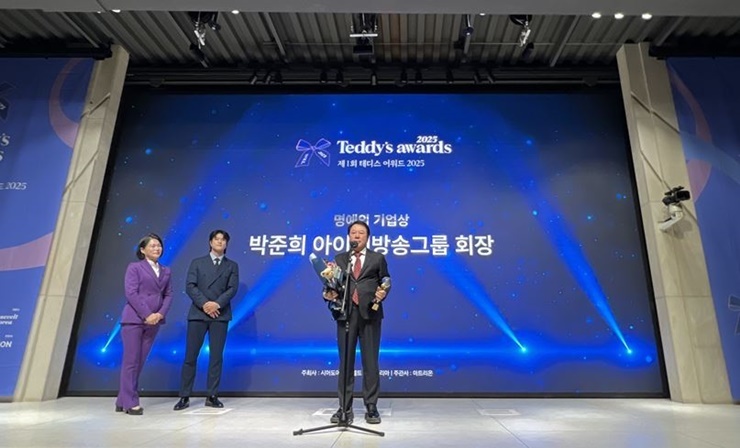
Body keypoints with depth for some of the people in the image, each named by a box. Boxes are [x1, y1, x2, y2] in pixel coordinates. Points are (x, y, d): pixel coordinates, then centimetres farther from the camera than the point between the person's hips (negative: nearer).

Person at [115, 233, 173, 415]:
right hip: (134, 319, -5)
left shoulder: (166, 271, 14)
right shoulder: (134, 267, -1)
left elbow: (168, 294, 9)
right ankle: (130, 402, 5)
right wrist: (147, 315, -16)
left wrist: (161, 314, -7)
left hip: (154, 321, 5)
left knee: (140, 361, 8)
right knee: (131, 361, -2)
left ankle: (122, 401, 18)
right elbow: (131, 293, -10)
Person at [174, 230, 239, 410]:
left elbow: (232, 289, 0)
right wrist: (204, 304, -14)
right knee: (190, 356, 1)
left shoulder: (232, 266, 11)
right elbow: (190, 286, -1)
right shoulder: (197, 262, 11)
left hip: (220, 315, 0)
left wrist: (217, 304, -15)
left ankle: (212, 396, 10)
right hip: (198, 313, 0)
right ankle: (184, 397, 11)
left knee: (216, 356, 2)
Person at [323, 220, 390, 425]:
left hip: (369, 314, -1)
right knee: (345, 361, 4)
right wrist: (328, 293, -9)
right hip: (346, 313, 1)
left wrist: (383, 293, -13)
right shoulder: (339, 259, 16)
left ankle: (371, 407, 13)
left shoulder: (378, 259, 12)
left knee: (370, 362, 2)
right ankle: (344, 407, 13)